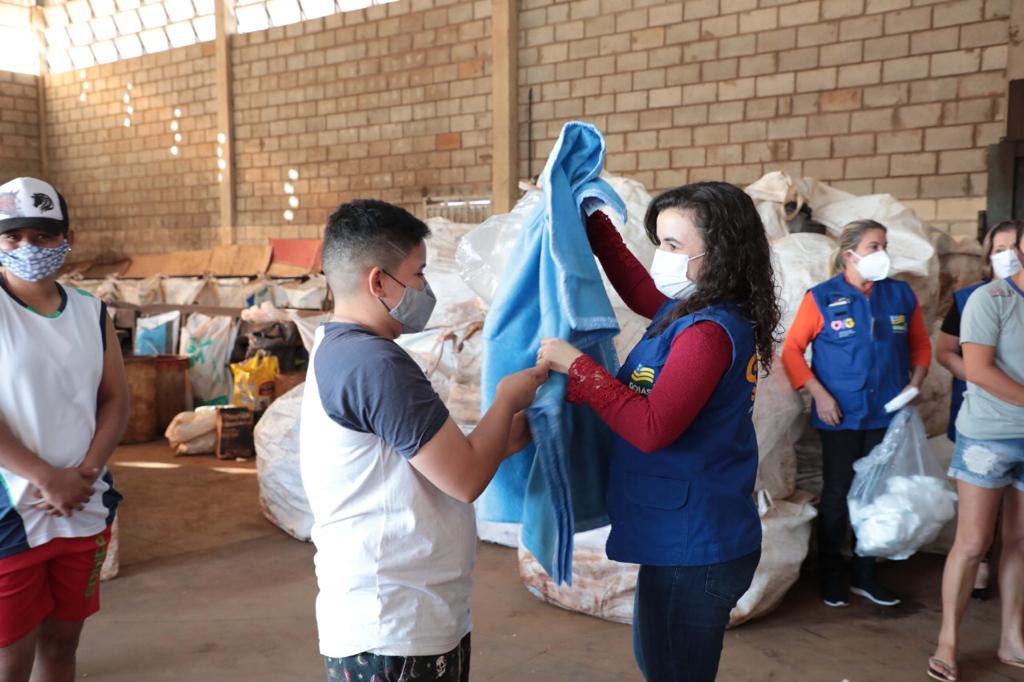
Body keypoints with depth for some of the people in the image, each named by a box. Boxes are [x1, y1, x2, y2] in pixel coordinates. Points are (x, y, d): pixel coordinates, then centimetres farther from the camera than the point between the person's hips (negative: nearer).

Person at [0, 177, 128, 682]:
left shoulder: (90, 312, 6)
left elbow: (115, 399, 5)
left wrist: (84, 475, -8)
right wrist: (48, 479, -17)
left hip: (85, 512, 5)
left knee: (62, 641, 17)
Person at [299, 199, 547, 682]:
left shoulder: (338, 353, 10)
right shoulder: (374, 363, -22)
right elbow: (465, 479, -20)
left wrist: (519, 427, 7)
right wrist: (508, 397, -6)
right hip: (390, 634, -9)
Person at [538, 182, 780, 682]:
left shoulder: (708, 333, -24)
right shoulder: (694, 311, 4)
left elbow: (652, 428, -29)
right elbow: (638, 289, 23)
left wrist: (579, 368, -23)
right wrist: (593, 222, 19)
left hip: (692, 546, -10)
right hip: (690, 535, 10)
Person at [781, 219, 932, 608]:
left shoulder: (901, 295, 3)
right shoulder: (822, 298, -7)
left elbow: (920, 345, 13)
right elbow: (792, 349, -6)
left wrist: (914, 384, -1)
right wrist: (819, 395, -11)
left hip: (887, 416, 3)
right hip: (840, 416, -3)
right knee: (837, 494, 6)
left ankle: (865, 574, 27)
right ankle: (832, 576, 22)